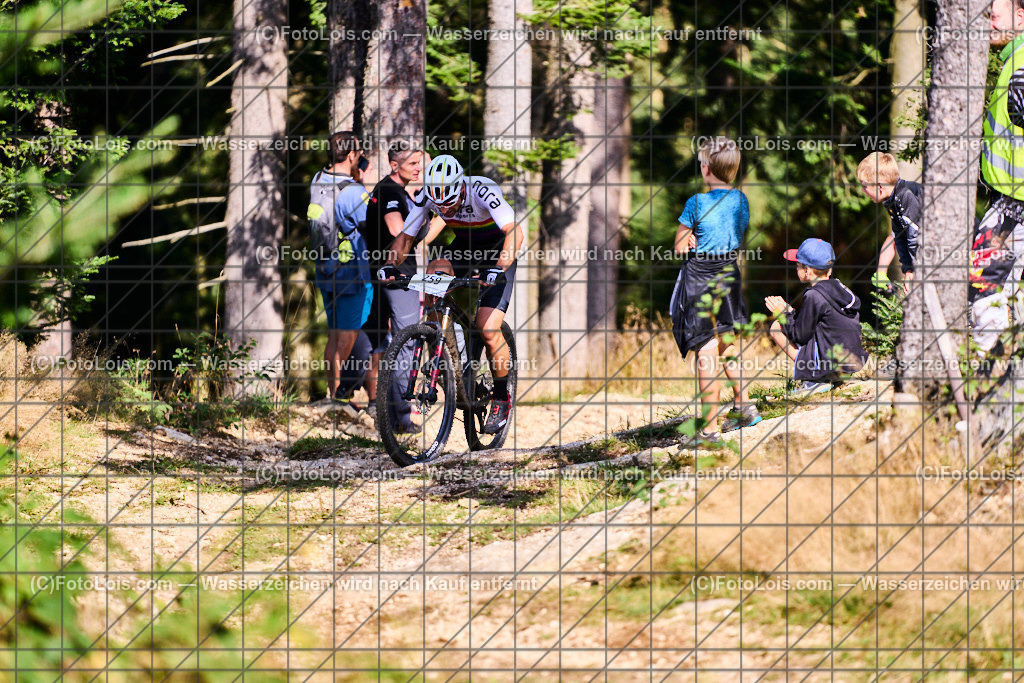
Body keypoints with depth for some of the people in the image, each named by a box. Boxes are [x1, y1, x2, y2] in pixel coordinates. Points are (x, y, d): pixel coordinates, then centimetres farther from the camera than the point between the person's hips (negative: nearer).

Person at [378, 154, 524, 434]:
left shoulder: (483, 192, -34)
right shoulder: (426, 196, -20)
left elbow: (514, 232, -42)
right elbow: (405, 237, -13)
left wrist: (499, 269, -56)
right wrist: (391, 265, -32)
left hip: (496, 252, -5)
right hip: (461, 247, 5)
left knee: (489, 330, -16)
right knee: (433, 273, -27)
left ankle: (502, 399, 4)